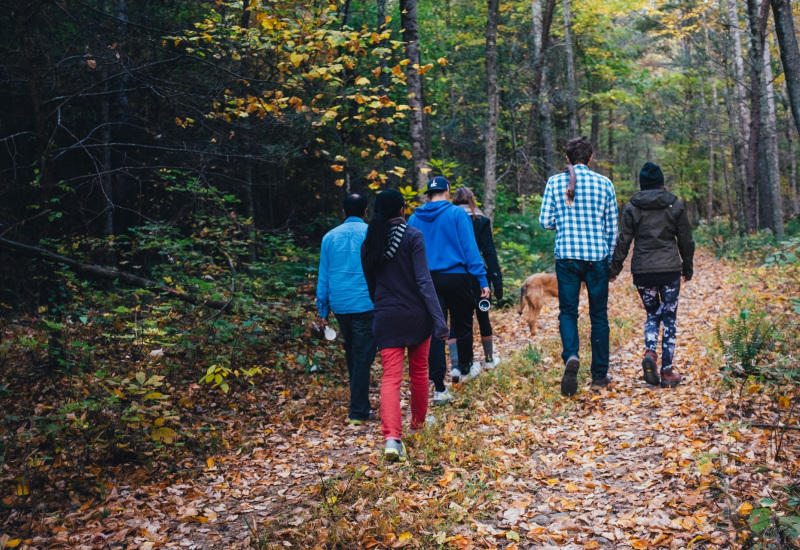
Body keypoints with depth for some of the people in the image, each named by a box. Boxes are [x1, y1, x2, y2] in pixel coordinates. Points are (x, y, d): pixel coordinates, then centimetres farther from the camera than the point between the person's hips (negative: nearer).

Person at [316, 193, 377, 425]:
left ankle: (359, 403, 29)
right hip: (365, 304, -4)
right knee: (363, 356, -1)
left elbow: (323, 277, 8)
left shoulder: (330, 237, 7)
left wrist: (323, 310, 13)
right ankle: (359, 411, 0)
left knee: (352, 352, 19)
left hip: (339, 305, 4)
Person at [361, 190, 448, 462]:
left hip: (386, 318, 2)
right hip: (416, 315, -2)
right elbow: (424, 281, -16)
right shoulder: (413, 236, -9)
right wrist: (439, 320, -16)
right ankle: (418, 420, 37)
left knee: (391, 378, -2)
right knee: (419, 371, 19)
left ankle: (392, 437, -18)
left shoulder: (369, 243, 4)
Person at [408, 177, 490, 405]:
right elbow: (469, 248, -8)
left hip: (427, 281, 3)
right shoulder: (457, 214, -4)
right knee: (462, 324, 18)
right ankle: (463, 368, 37)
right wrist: (482, 279, -7)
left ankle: (439, 388, 0)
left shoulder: (414, 219, 6)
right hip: (455, 276, -3)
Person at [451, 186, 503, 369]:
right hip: (476, 276, 0)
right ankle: (489, 358, 32)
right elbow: (489, 253, -8)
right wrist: (497, 280, -8)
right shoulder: (481, 221, -3)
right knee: (483, 317, 17)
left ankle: (456, 366, -6)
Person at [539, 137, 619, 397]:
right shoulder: (604, 183, 2)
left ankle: (571, 356, -19)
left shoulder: (555, 182, 0)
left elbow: (545, 221, -2)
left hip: (566, 256, 0)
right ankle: (600, 375, 16)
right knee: (599, 314, 10)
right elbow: (612, 227, 5)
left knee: (568, 311, 8)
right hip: (597, 257, 1)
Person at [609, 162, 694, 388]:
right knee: (669, 318, 7)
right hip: (670, 270, -1)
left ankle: (650, 352, -10)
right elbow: (686, 241, 7)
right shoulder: (675, 205, 3)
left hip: (642, 271, 1)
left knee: (652, 314, 17)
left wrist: (615, 268, 8)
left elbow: (623, 241, 0)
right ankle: (667, 372, 7)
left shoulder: (632, 207, 2)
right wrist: (688, 269, 18)